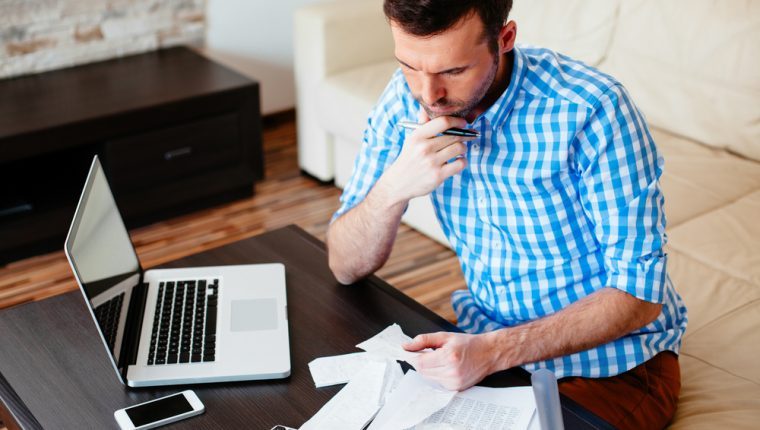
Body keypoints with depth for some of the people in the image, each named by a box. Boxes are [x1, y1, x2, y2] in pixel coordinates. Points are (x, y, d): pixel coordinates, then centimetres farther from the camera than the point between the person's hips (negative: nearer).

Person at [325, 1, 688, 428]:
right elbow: (347, 268, -6)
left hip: (613, 361, -3)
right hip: (487, 339, 4)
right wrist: (393, 189, -27)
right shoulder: (407, 100, -10)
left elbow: (639, 294, -21)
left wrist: (495, 351, -32)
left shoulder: (592, 109, -25)